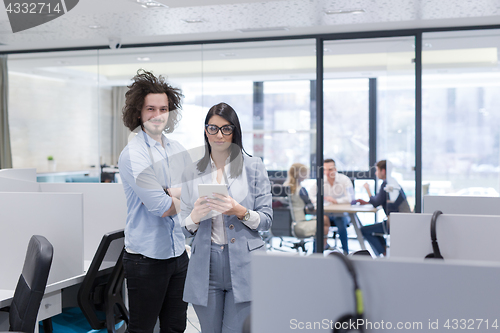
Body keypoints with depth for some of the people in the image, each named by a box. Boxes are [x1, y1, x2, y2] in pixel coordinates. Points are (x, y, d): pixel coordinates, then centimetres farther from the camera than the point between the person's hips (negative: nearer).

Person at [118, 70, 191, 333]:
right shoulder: (133, 155, -13)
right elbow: (163, 207, -19)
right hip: (146, 258, -6)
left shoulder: (178, 150, 9)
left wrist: (171, 192, -13)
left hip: (179, 252, 6)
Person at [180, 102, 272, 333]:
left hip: (243, 264, -2)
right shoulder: (192, 173, 10)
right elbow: (184, 226, 12)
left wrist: (240, 212, -18)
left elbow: (266, 219, 1)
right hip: (205, 264, 2)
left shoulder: (253, 167, 4)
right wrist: (195, 217, -11)